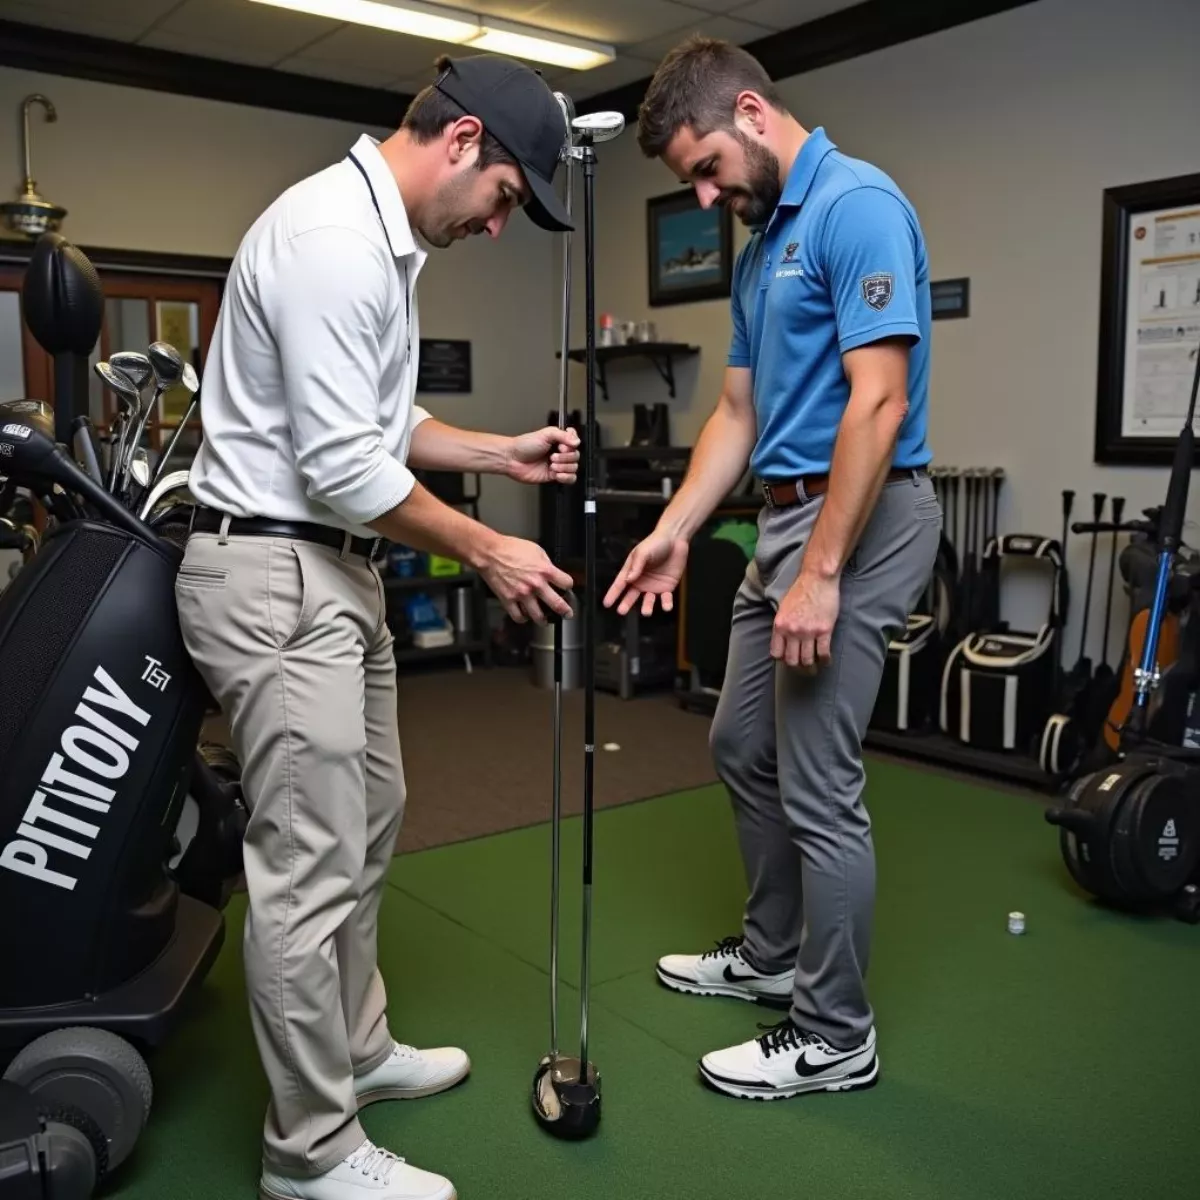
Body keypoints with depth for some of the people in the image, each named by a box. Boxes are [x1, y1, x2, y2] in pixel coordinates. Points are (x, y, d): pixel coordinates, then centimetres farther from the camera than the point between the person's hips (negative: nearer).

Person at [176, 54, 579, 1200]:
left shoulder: (383, 236, 15)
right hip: (272, 576, -11)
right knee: (312, 868, -3)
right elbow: (345, 466, -23)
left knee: (362, 829, 19)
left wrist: (505, 452, 11)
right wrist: (490, 552, -13)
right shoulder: (333, 235, -19)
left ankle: (353, 1049, 37)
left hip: (335, 569, 11)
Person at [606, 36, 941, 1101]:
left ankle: (836, 1036, 16)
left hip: (857, 524, -10)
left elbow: (877, 403, -22)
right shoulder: (760, 244, 16)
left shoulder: (858, 204, -14)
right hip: (789, 517, 10)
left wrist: (821, 575, -24)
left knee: (819, 787, -2)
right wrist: (674, 530, 8)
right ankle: (772, 954, 36)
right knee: (743, 748, 18)